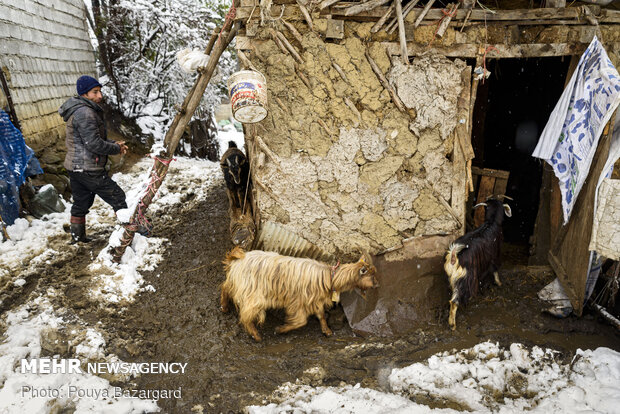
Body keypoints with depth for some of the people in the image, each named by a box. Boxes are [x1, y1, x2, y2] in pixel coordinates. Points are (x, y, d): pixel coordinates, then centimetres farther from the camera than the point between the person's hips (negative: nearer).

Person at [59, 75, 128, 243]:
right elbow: (94, 144, -23)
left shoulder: (79, 111, 16)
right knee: (117, 196, 0)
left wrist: (114, 143, 9)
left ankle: (77, 236, 33)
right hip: (88, 169, -11)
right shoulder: (85, 112, -19)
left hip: (74, 167, 11)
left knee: (81, 203, 21)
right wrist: (117, 149, -9)